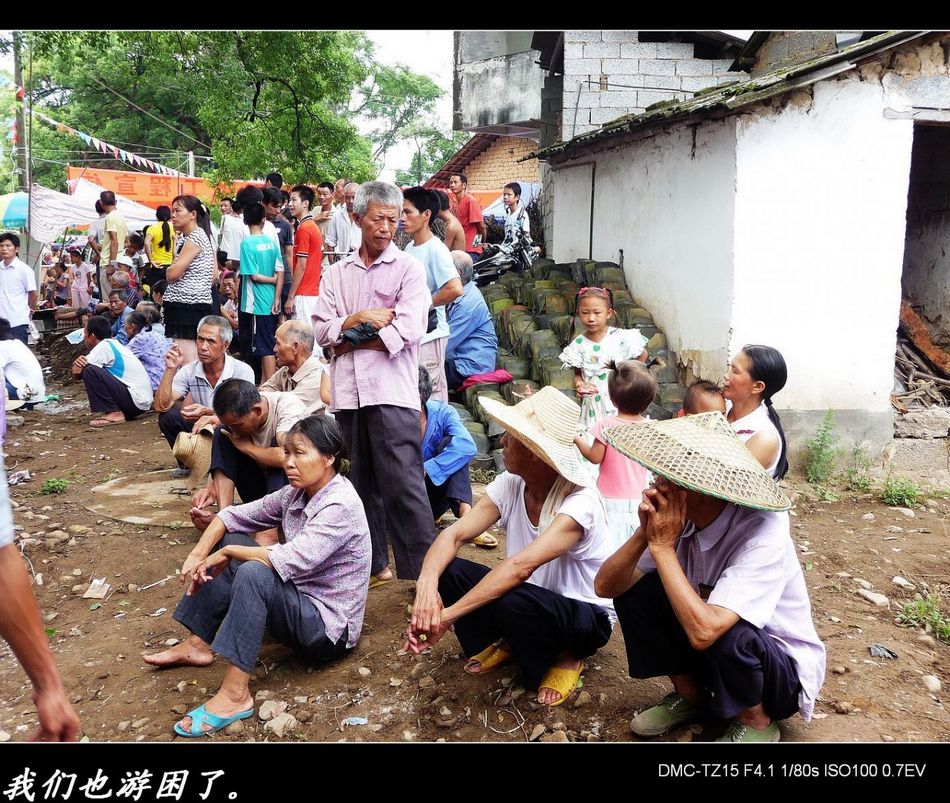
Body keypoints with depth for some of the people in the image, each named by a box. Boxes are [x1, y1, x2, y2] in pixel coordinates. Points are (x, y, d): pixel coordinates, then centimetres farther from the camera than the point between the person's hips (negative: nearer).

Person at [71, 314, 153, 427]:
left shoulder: (104, 346, -9)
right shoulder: (113, 344, 17)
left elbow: (77, 370, -13)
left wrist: (78, 362, 9)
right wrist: (80, 361, 2)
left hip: (136, 400, -9)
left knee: (89, 371, -12)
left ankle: (114, 413, -9)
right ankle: (121, 411, 12)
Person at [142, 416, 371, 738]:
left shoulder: (340, 506, -23)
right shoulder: (295, 494, 2)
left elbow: (290, 560, -34)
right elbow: (234, 516, 6)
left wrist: (227, 553, -20)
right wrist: (199, 553, -12)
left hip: (330, 626, -9)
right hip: (300, 604, 9)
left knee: (254, 573, -31)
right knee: (230, 542, 6)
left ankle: (235, 695, -26)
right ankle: (199, 645, 10)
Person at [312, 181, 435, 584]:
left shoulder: (408, 268, 2)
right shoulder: (338, 272, 16)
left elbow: (408, 331, -11)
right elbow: (320, 329, 8)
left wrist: (349, 339, -4)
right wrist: (357, 319, -10)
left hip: (392, 391, -5)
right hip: (348, 392, 5)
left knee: (403, 485, -8)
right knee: (362, 482, 12)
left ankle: (423, 571, -1)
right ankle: (373, 563, 24)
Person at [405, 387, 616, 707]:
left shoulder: (580, 501, -29)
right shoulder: (510, 485, -10)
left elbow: (521, 566, -41)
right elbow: (453, 534, -16)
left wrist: (447, 616, -45)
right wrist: (427, 581, -38)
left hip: (586, 617, -5)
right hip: (531, 600, 6)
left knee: (513, 601, -38)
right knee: (446, 570, -16)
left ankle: (565, 657, -5)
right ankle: (506, 643, 7)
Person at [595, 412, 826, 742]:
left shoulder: (762, 536, -33)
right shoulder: (679, 517, -15)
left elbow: (703, 630, -43)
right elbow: (606, 586, -14)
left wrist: (662, 546, -35)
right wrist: (645, 535, -30)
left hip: (783, 670, -5)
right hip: (718, 652, 5)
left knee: (723, 633, -36)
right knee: (632, 590, -11)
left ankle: (755, 722, -3)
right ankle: (690, 695, 9)